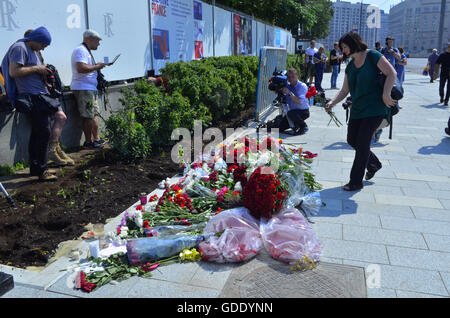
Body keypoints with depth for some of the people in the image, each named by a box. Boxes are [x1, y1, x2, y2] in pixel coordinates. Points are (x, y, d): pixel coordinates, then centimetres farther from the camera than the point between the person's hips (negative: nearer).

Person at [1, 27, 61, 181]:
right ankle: (41, 171, -5)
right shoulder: (19, 48, -9)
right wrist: (36, 68, -14)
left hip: (39, 96, 10)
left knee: (37, 133, 11)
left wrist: (43, 70, 10)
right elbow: (14, 72, -19)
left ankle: (36, 168, 19)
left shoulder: (33, 50, 21)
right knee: (43, 132, -12)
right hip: (31, 97, -10)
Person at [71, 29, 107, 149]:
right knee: (88, 116, -9)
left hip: (90, 88, 11)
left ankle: (96, 139, 20)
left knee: (95, 114, 13)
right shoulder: (81, 50, -12)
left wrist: (96, 66, 16)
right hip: (83, 88, -11)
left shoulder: (86, 51, 23)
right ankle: (88, 142, -3)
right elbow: (81, 68, -26)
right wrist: (96, 67, -15)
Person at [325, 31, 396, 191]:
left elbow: (391, 73, -15)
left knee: (362, 143, -7)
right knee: (352, 140, 12)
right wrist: (332, 102, -6)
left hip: (375, 108, -8)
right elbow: (344, 90, 10)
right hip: (357, 109, 8)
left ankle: (356, 182, 5)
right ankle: (374, 164, 38)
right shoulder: (350, 66, 10)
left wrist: (385, 94, -23)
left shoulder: (372, 56, -9)